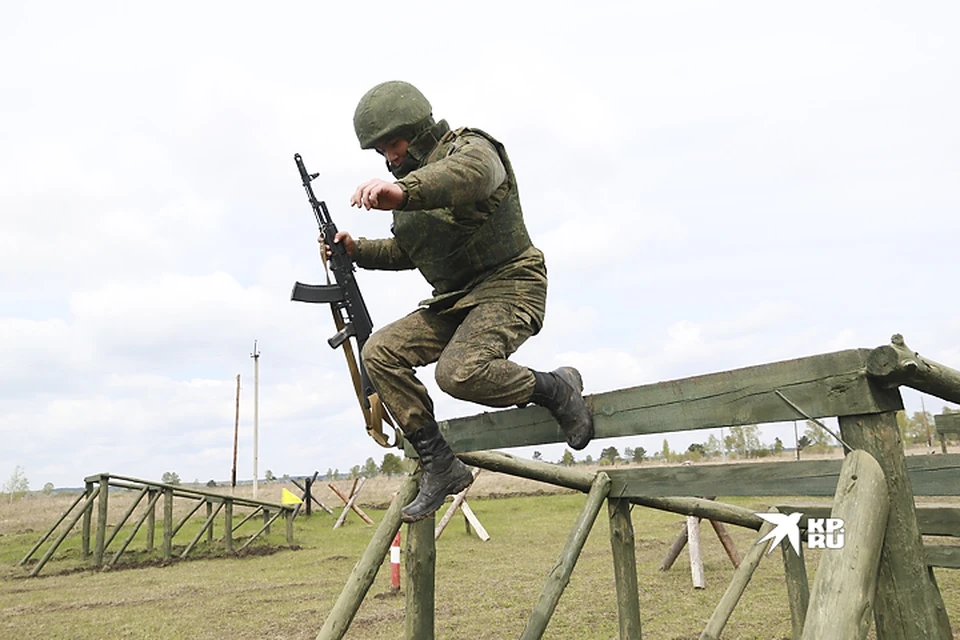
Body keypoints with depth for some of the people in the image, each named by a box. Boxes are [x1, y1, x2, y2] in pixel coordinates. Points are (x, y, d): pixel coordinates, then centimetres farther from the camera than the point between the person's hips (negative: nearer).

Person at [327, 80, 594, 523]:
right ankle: (439, 464, -2)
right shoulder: (408, 181, 15)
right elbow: (405, 251, 26)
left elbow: (466, 176, -38)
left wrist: (402, 191, -56)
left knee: (459, 371, -32)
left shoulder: (471, 149, -10)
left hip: (508, 287, -9)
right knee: (380, 353, -6)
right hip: (453, 301, 9)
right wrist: (358, 250, 10)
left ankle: (555, 389, -5)